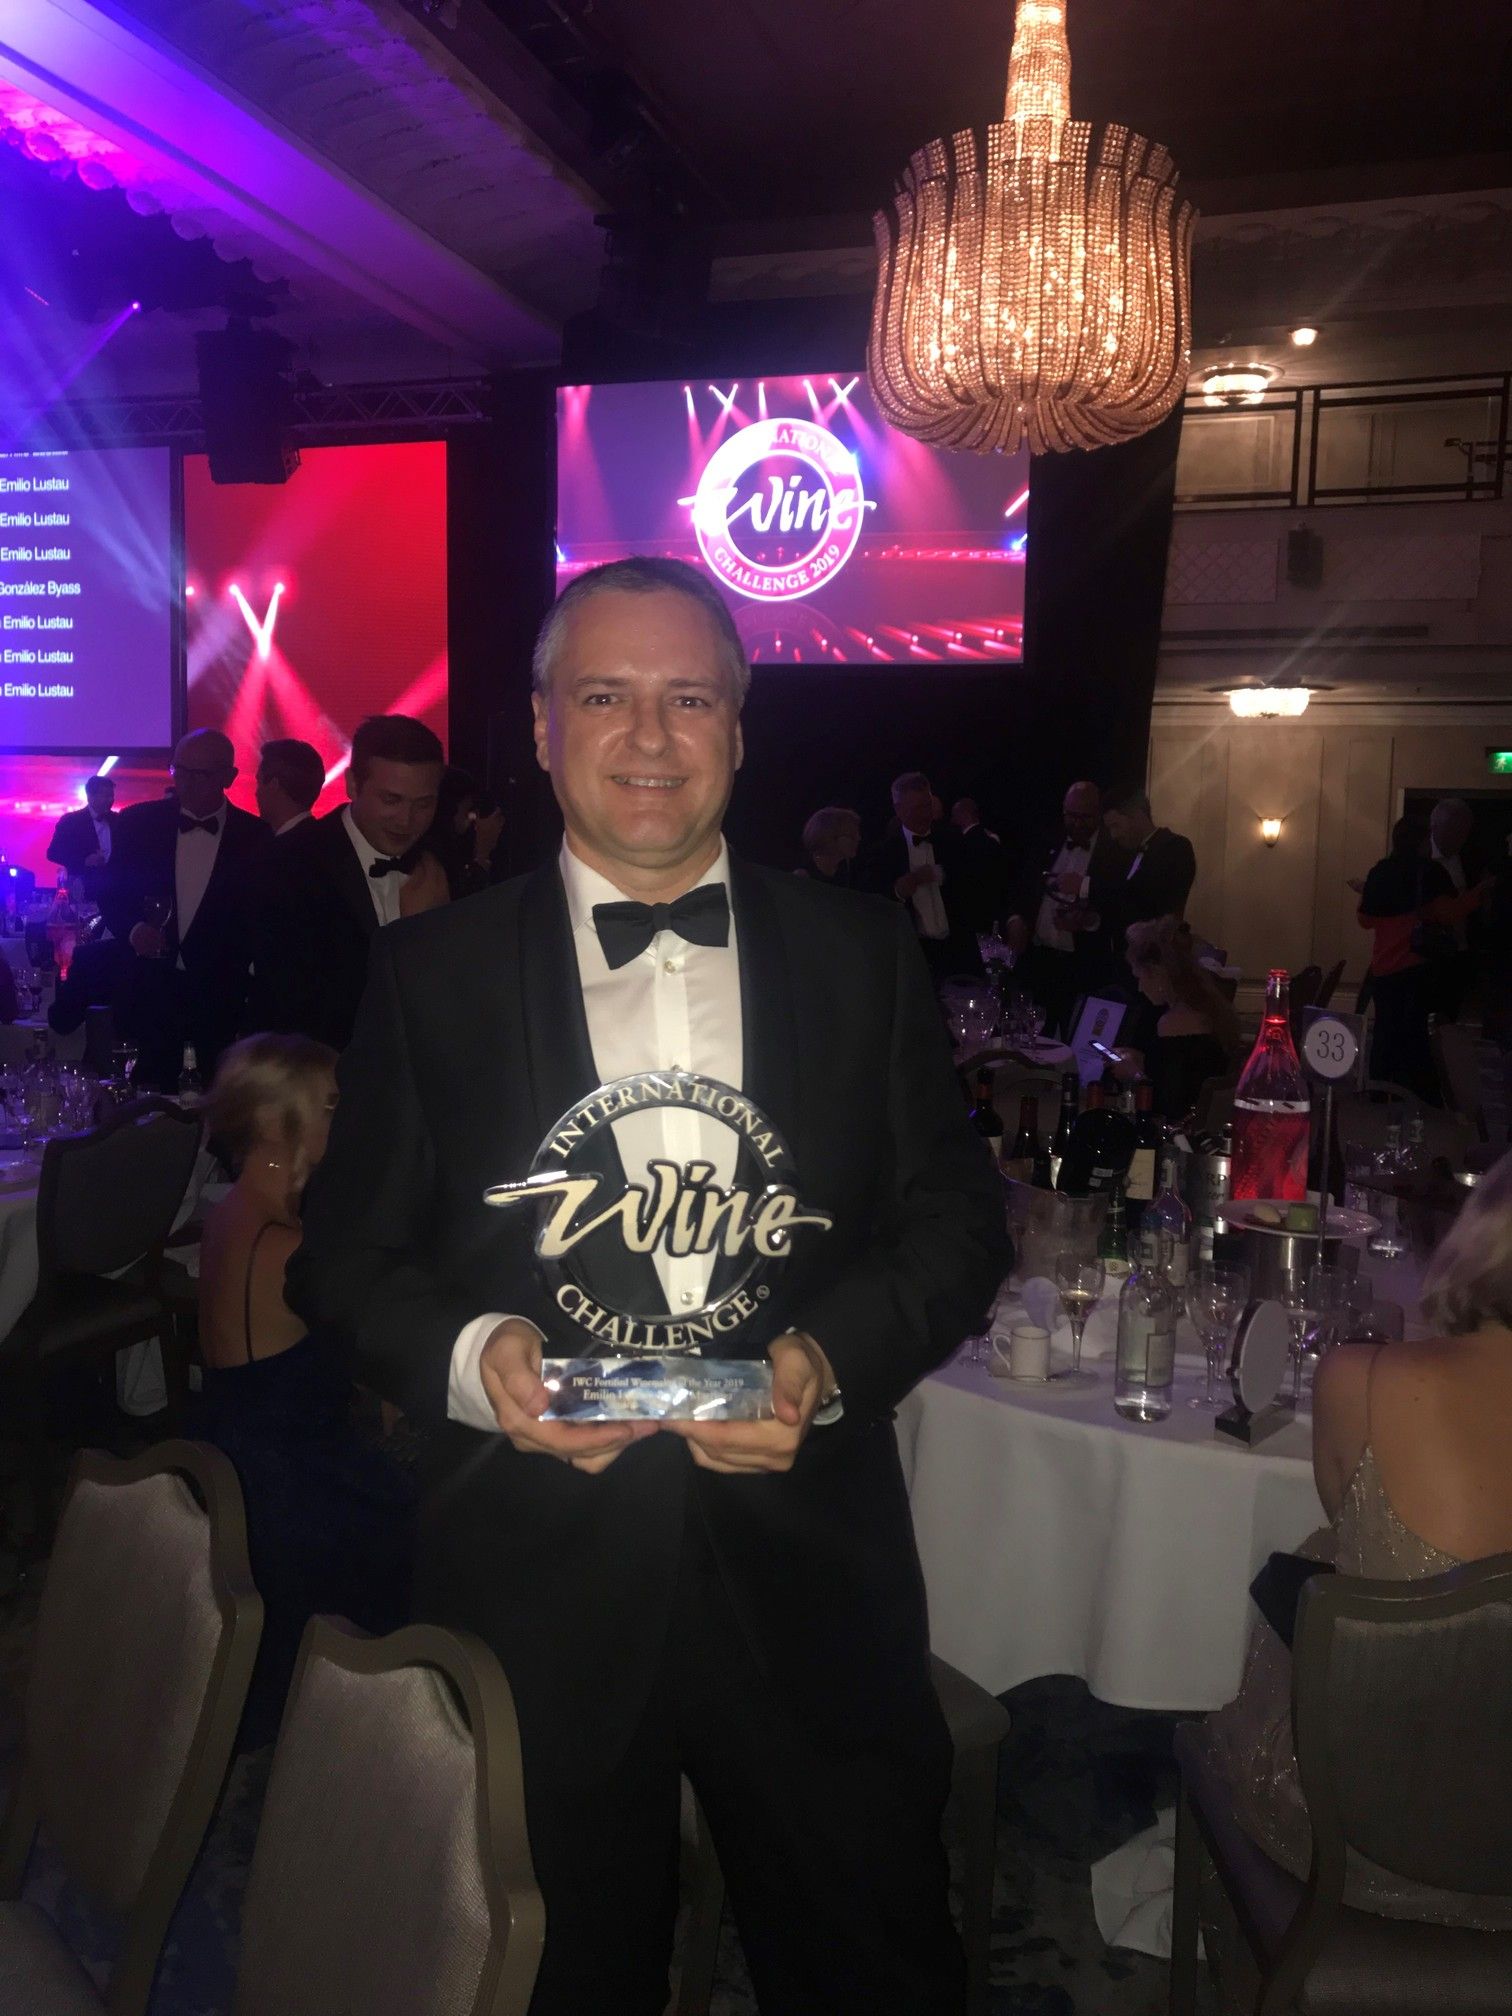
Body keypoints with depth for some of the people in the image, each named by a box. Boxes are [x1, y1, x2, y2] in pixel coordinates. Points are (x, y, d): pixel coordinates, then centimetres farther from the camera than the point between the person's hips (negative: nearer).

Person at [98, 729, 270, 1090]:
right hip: (150, 992, 1)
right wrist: (132, 929, -12)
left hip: (221, 997, -1)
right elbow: (110, 894, 8)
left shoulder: (256, 837, -4)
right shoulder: (139, 822, 1)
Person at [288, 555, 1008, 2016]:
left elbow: (957, 1218, 3)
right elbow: (345, 1253, 1)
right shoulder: (428, 973, -1)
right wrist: (467, 1353, -17)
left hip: (809, 1574, 1)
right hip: (533, 1581, 0)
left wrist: (828, 1358, -14)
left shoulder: (863, 954, 1)